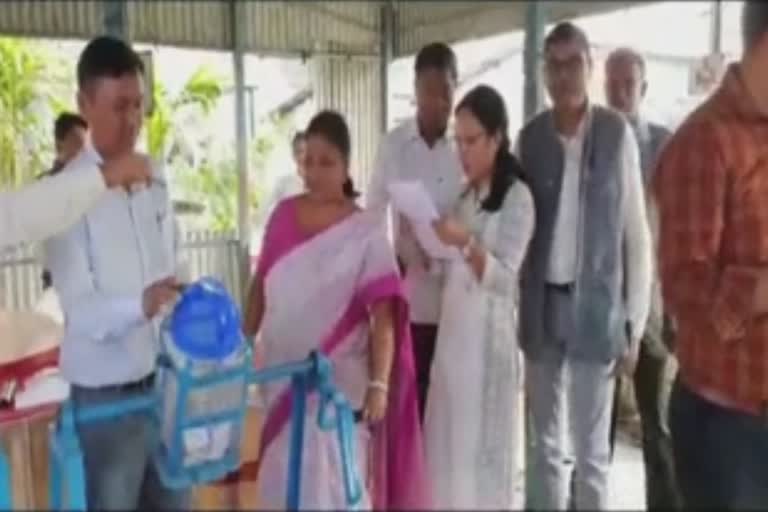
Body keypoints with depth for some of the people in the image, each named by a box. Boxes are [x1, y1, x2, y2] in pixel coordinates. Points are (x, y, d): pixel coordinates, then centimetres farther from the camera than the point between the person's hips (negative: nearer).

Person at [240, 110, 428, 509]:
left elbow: (384, 315, -13)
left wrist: (379, 383, -20)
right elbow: (260, 287, 11)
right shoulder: (283, 215, 3)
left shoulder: (366, 230, -9)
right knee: (282, 479, 14)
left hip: (338, 381, -4)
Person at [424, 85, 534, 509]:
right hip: (453, 331, 7)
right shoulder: (466, 195, 14)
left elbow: (505, 279, -14)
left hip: (488, 335, -6)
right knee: (449, 447, 11)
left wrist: (465, 243, -27)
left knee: (482, 449, 2)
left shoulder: (516, 197, -6)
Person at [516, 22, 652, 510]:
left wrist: (635, 323, -3)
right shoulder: (530, 136, 2)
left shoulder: (618, 132, -6)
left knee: (592, 448, 6)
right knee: (546, 442, 15)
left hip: (596, 306, -3)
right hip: (541, 305, 3)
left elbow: (636, 233, -3)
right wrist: (514, 305, 3)